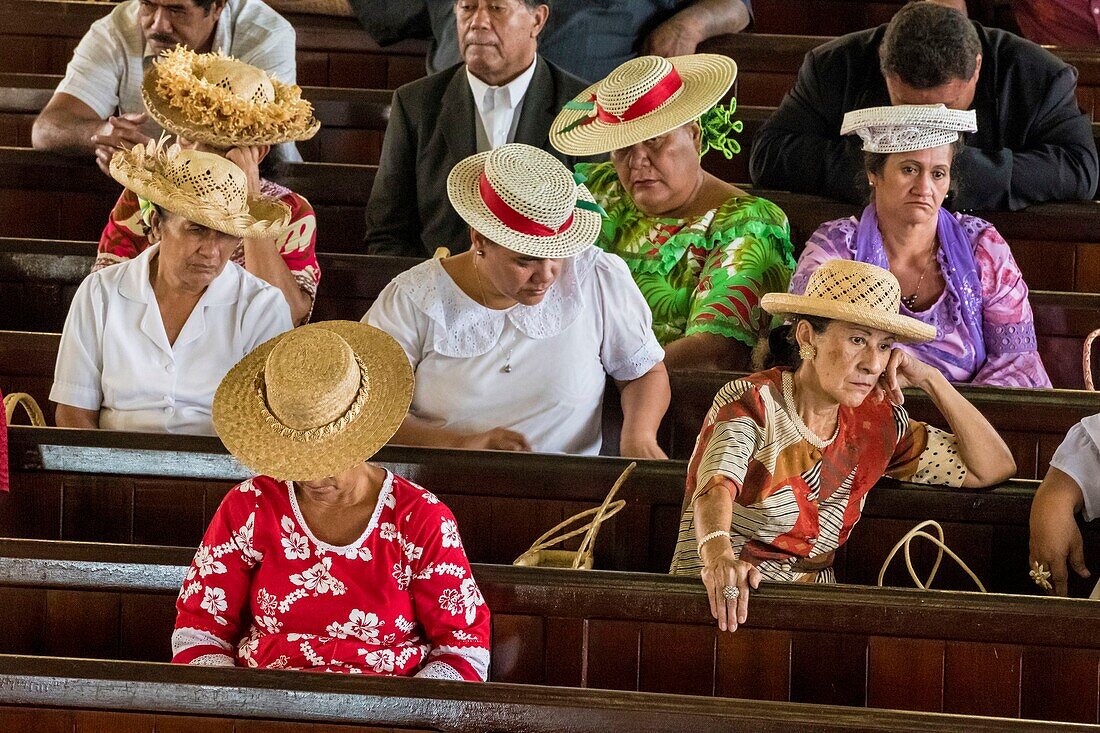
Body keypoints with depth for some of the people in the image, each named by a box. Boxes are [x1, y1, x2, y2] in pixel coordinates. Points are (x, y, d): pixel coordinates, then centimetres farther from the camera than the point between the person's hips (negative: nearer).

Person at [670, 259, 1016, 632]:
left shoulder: (878, 423, 7)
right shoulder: (751, 402, -9)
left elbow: (995, 467, 12)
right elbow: (715, 488, -28)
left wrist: (929, 379, 4)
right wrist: (719, 555, -50)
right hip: (727, 603, -3)